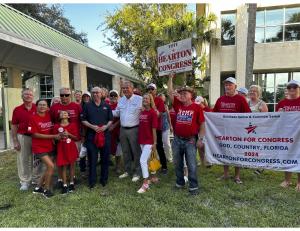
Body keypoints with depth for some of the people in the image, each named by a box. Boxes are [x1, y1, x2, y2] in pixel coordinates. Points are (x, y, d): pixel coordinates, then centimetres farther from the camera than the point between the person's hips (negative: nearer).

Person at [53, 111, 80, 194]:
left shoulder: (73, 125, 0)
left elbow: (77, 138, -1)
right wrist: (60, 135, -11)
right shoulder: (56, 126, 3)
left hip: (71, 148, 0)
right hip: (62, 148, 0)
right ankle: (64, 185, 10)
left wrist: (69, 134, -15)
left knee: (72, 165, 7)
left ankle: (71, 183, 20)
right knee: (63, 166, 2)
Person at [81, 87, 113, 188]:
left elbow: (111, 120, 10)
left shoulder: (106, 106, 9)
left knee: (105, 158, 8)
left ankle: (104, 179, 23)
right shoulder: (87, 106, 5)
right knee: (92, 158, 2)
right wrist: (92, 126, -12)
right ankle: (92, 181, 14)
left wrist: (106, 126, -9)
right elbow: (83, 120, 3)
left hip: (105, 134, 1)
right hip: (91, 135, -1)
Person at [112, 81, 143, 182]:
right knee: (125, 151, 16)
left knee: (136, 152, 4)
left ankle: (137, 172, 19)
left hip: (134, 129, -6)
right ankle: (127, 171, 32)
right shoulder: (121, 100, 12)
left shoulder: (139, 99, -8)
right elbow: (116, 113, 16)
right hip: (123, 129, 6)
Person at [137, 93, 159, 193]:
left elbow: (154, 129, -12)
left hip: (149, 141, -7)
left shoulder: (153, 113, -11)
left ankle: (145, 184, 0)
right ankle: (153, 177, 35)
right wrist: (139, 139, 11)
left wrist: (154, 143, -11)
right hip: (142, 141, 7)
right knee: (147, 160, 17)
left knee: (142, 160, -11)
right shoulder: (141, 112, 7)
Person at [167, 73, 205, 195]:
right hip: (177, 139, 4)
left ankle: (193, 186, 17)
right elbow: (170, 92, 0)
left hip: (190, 140, -4)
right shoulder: (178, 105, 3)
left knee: (192, 165, 3)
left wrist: (200, 139, -7)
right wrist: (170, 78, -2)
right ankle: (180, 182, 33)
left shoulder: (196, 107, -5)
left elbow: (202, 124, -3)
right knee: (178, 163, 16)